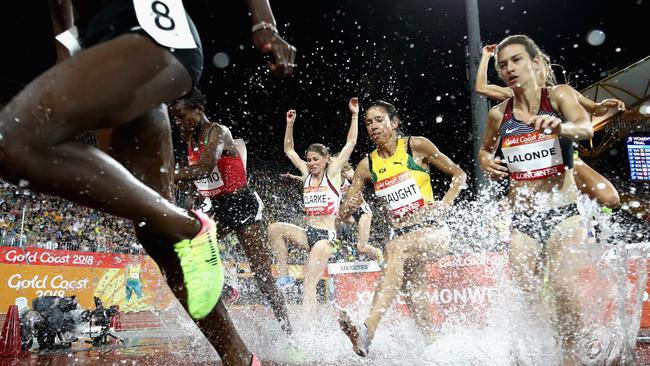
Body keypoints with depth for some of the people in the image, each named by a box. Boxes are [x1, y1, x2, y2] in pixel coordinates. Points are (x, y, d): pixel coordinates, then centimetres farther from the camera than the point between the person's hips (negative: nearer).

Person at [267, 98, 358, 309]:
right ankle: (284, 276, -9)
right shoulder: (306, 173, 12)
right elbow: (288, 149, 20)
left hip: (326, 236, -5)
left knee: (309, 284, -14)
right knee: (274, 229, -19)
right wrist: (290, 124, 15)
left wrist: (354, 115, -3)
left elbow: (351, 143, -2)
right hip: (308, 233, 5)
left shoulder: (332, 172, 0)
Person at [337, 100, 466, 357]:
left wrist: (444, 205, -8)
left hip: (432, 232, -5)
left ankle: (368, 329, -44)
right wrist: (347, 210, -18)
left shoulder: (417, 146, -1)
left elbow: (459, 175, 6)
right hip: (402, 237, 5)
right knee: (414, 295, 0)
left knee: (395, 249, -32)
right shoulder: (367, 166, 7)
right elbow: (344, 213, 6)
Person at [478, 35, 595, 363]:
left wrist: (560, 126, -45)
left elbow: (586, 129, -22)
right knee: (526, 298, 0)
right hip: (522, 219, 3)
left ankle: (570, 356, 6)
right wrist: (486, 163, 2)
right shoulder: (498, 114, 6)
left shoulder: (558, 95, -2)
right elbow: (485, 149, 25)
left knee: (564, 291, -16)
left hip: (563, 213, -3)